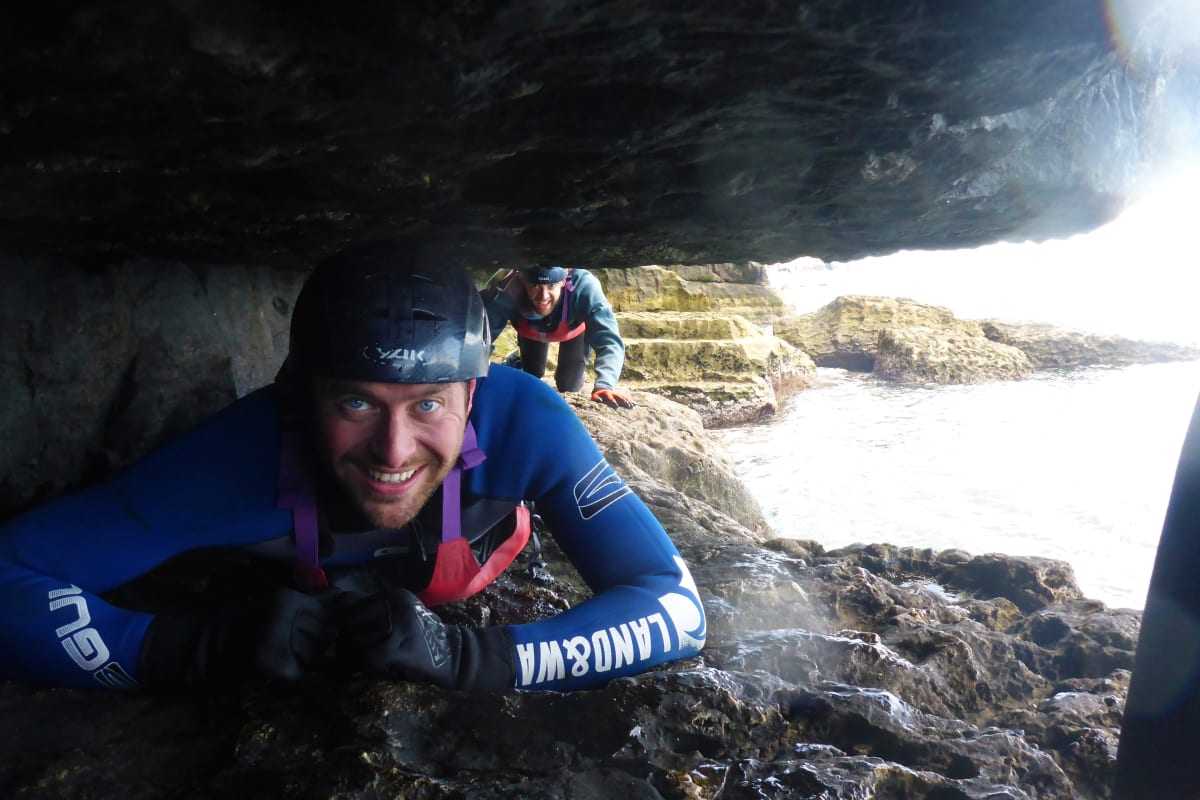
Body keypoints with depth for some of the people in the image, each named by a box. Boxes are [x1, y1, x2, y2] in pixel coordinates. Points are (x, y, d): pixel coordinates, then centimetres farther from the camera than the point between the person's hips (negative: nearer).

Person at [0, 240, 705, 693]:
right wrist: (200, 648, -54)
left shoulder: (522, 420, -43)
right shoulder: (238, 458, -43)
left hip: (475, 613, 0)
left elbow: (677, 609, -42)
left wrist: (465, 656, -54)